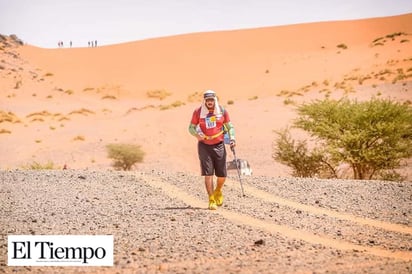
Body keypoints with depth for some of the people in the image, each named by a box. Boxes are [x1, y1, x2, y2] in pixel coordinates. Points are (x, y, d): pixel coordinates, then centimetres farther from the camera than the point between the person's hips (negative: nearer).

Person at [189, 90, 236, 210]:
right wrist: (197, 134, -17)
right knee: (208, 173, -7)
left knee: (222, 174, 5)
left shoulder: (222, 111, -1)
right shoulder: (198, 112, -4)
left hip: (219, 145, 1)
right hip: (204, 146, -1)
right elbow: (191, 127, 4)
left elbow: (229, 126, 9)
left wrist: (232, 138, -7)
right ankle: (211, 200, -2)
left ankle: (218, 191, 36)